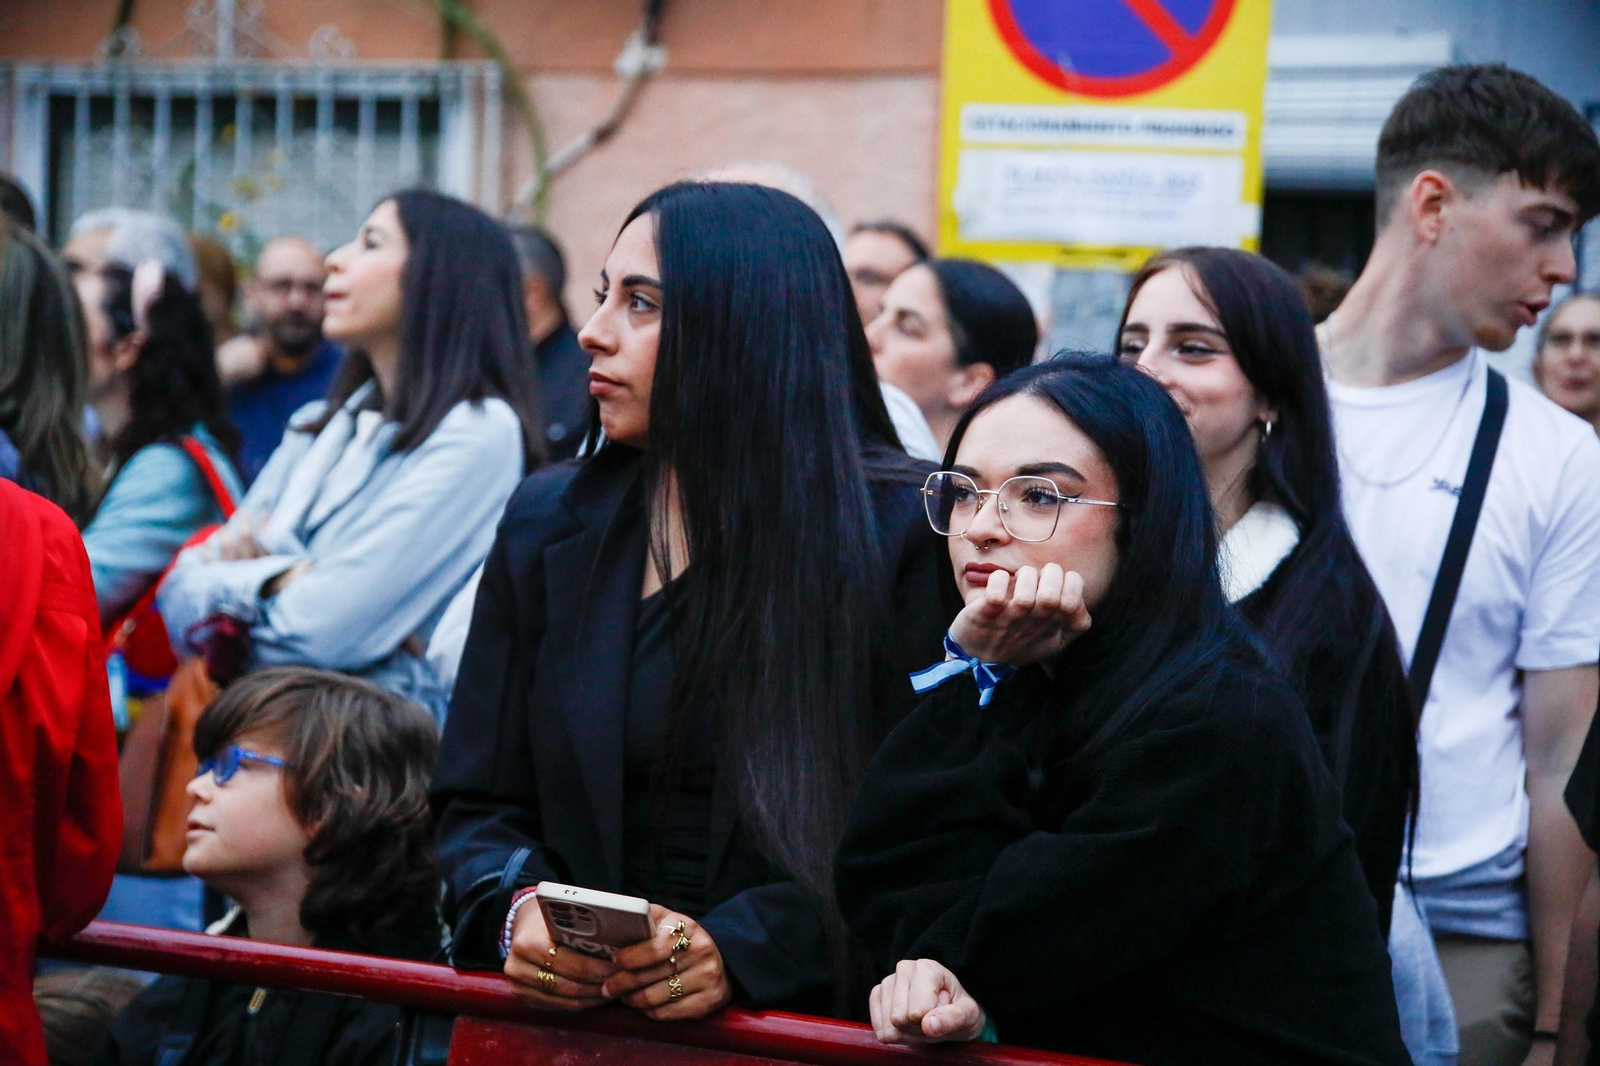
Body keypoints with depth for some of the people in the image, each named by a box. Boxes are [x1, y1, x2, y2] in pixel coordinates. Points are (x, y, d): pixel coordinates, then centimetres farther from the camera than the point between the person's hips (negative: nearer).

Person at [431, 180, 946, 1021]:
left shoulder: (898, 532, 0)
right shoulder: (549, 527, 13)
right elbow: (478, 802, 14)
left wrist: (740, 948, -16)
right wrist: (514, 912, -7)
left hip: (804, 1017, -4)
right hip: (570, 1015, 4)